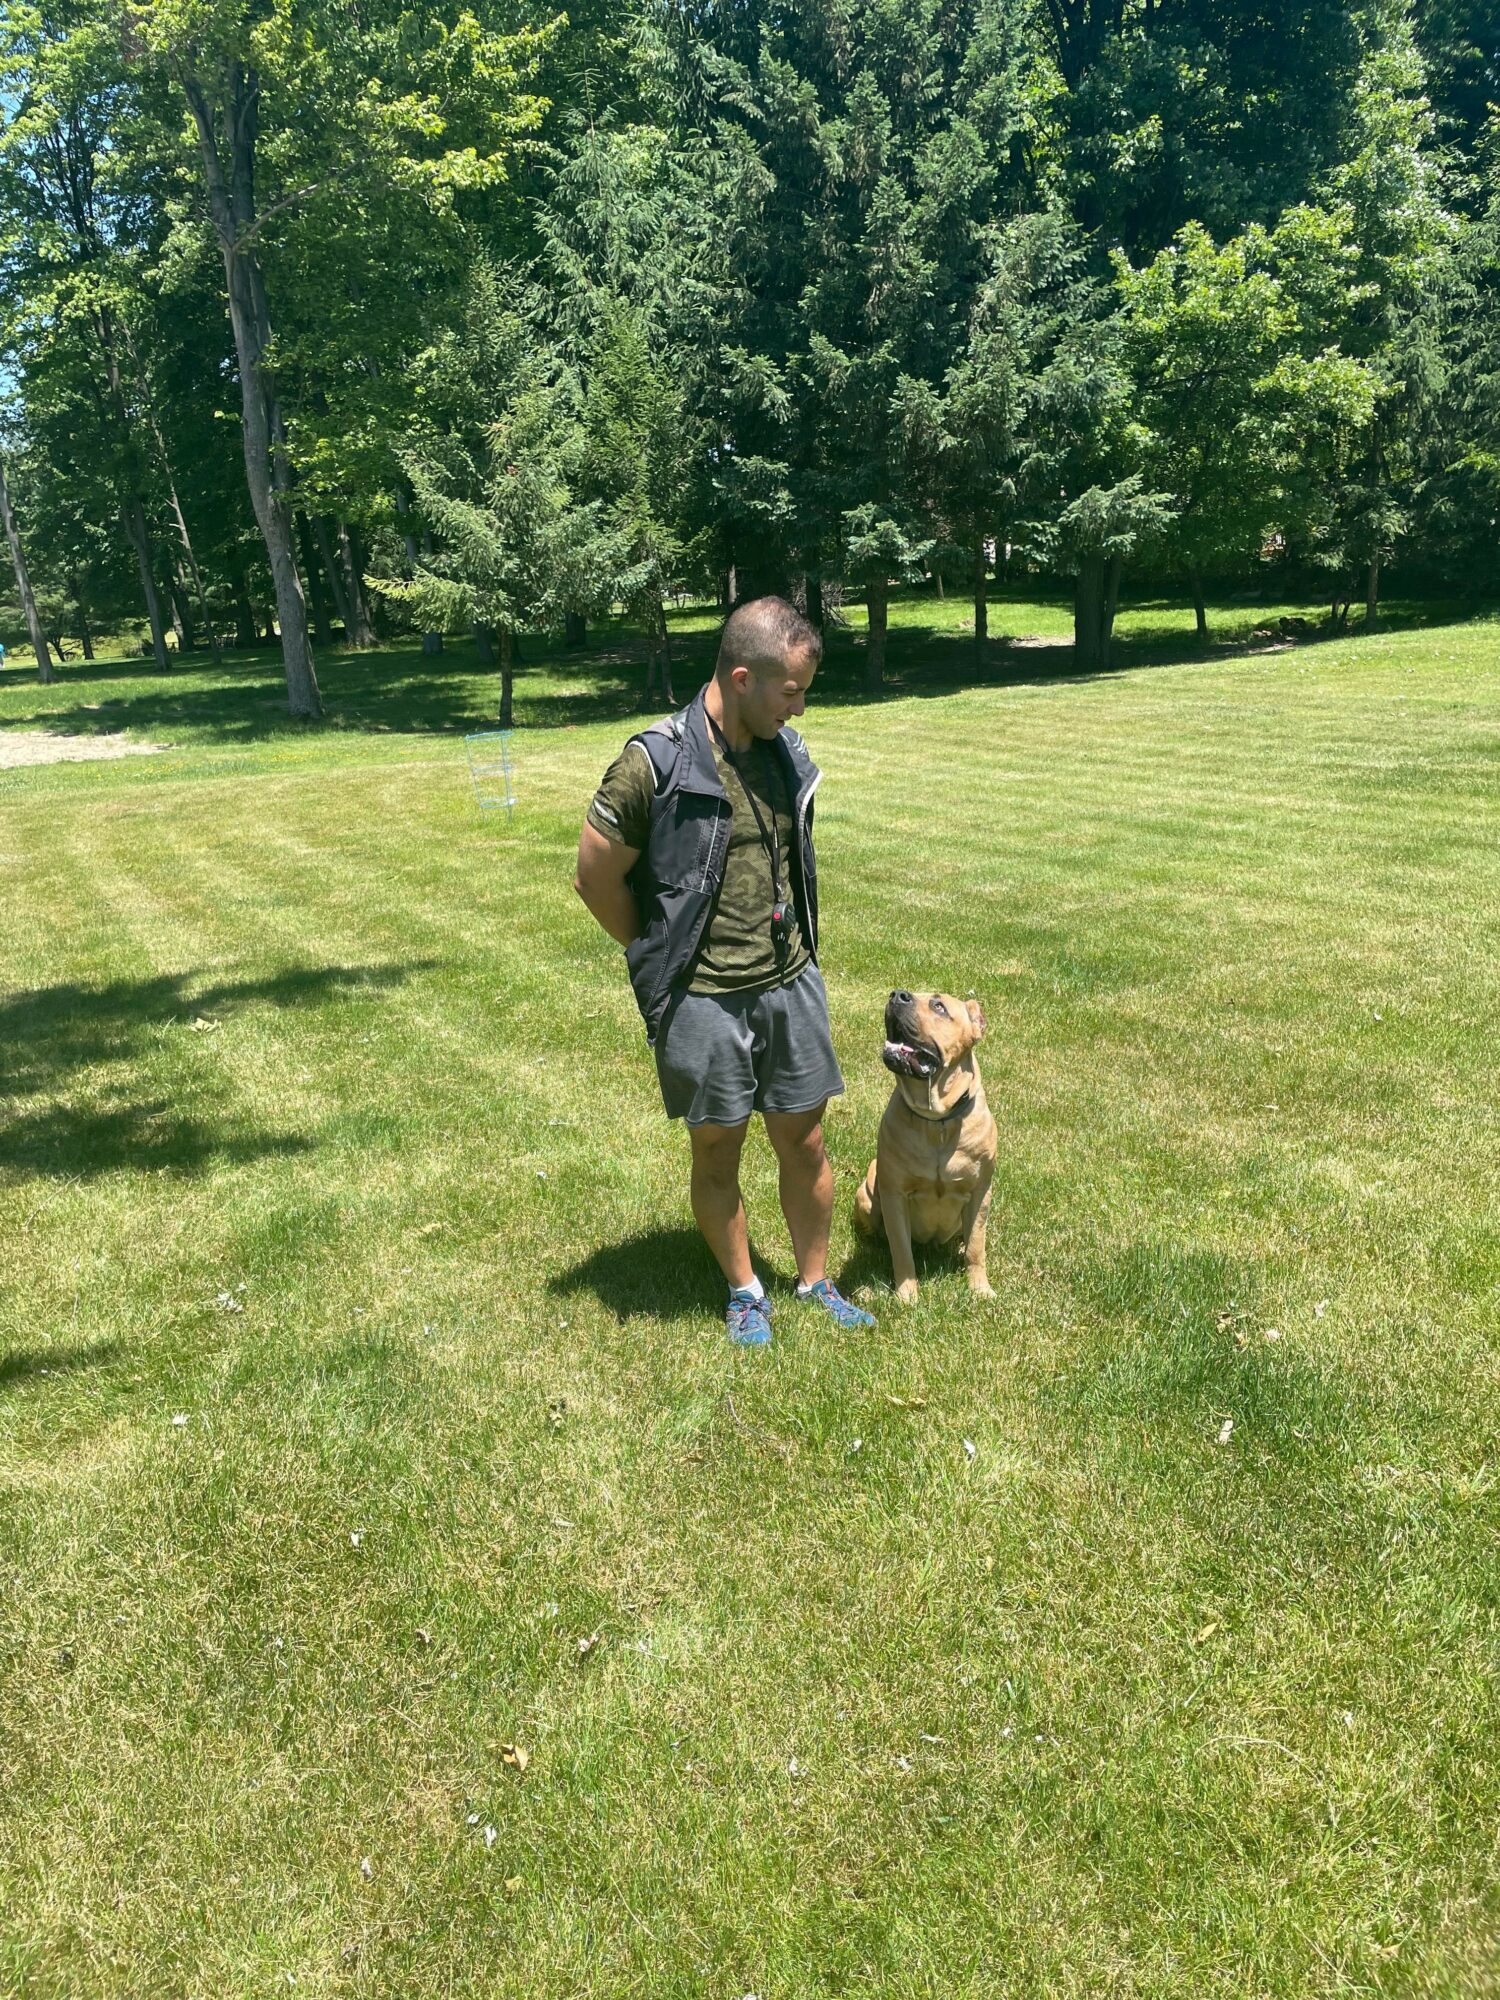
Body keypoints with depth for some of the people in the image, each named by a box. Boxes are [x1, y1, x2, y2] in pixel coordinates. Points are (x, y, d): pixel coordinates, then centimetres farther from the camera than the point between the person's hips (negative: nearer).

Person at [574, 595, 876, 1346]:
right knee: (718, 1153, 12)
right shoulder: (655, 763, -17)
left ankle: (814, 1281, 33)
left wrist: (791, 953, 12)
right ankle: (744, 1292, 32)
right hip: (704, 1001, -4)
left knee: (804, 1144, 13)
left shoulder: (786, 752, 2)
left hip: (791, 985, 5)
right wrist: (662, 961, 1)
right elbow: (596, 878, -9)